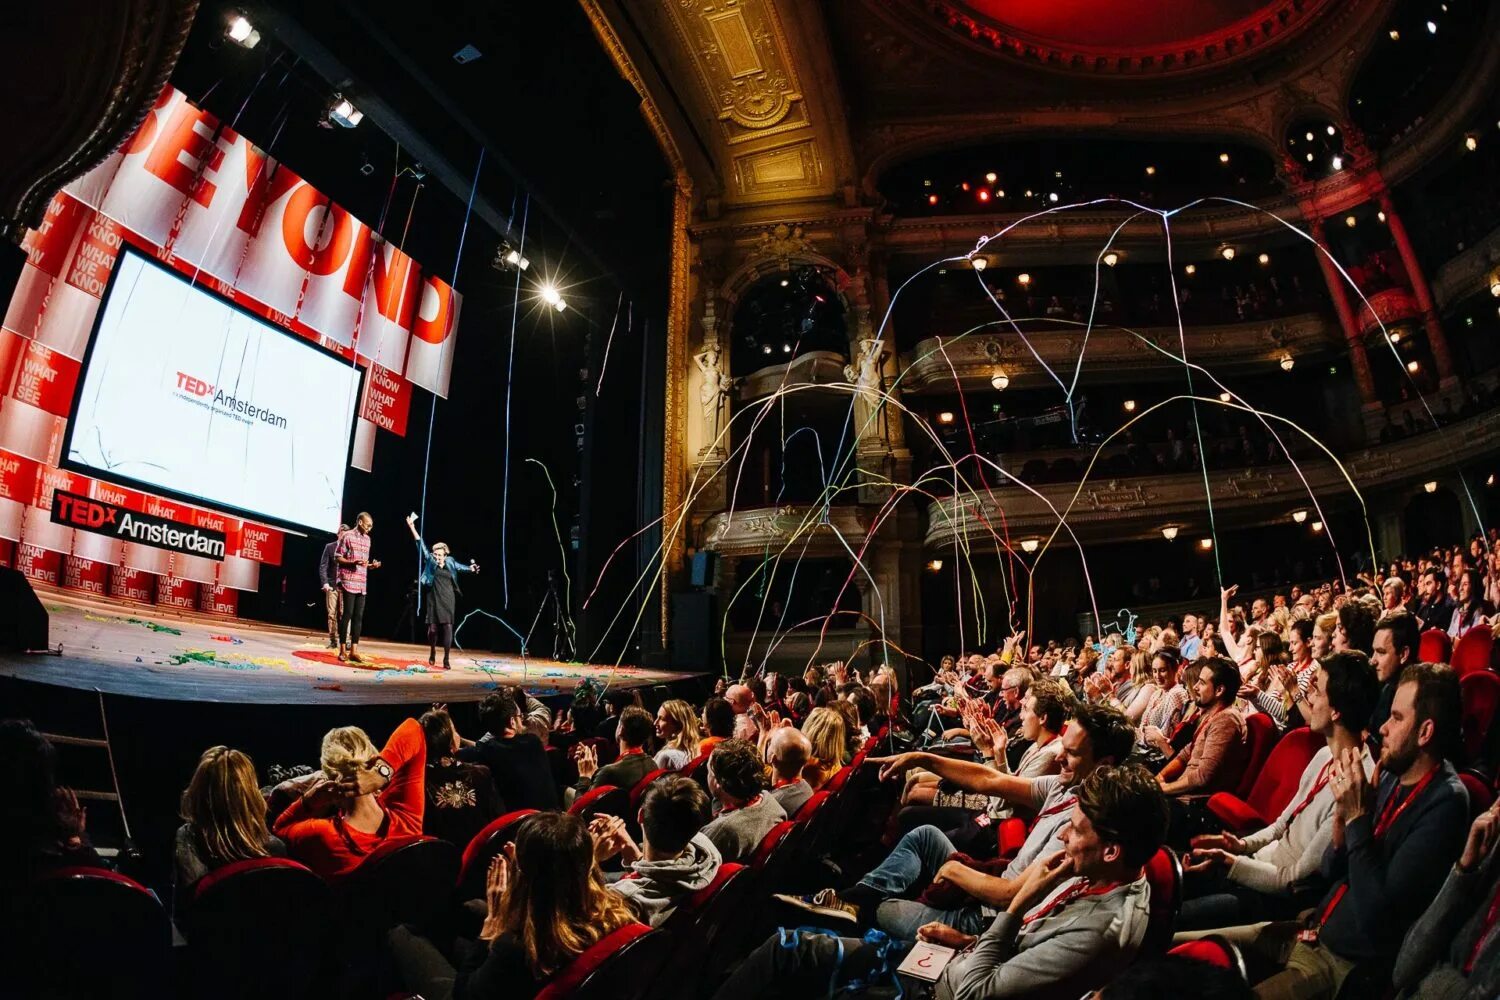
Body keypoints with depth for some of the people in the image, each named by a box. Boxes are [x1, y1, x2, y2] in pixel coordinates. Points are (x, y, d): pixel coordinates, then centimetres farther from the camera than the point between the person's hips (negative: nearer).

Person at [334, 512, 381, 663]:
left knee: (359, 616, 3)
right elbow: (337, 558, -6)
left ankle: (354, 650, 5)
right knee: (347, 614, -4)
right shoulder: (347, 536, -4)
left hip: (362, 584, 6)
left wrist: (372, 565, 1)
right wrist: (353, 562, -20)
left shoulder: (367, 539, 16)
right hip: (349, 582, -6)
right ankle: (343, 650, 3)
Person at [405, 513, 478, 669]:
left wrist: (471, 568, 7)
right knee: (433, 627, 0)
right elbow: (421, 544, -3)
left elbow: (461, 567, 22)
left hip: (448, 600, 1)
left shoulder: (450, 563, 6)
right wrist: (412, 527, -8)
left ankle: (446, 658, -2)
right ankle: (432, 653, 26)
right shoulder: (430, 561, 2)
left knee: (448, 627, -7)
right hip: (434, 600, -1)